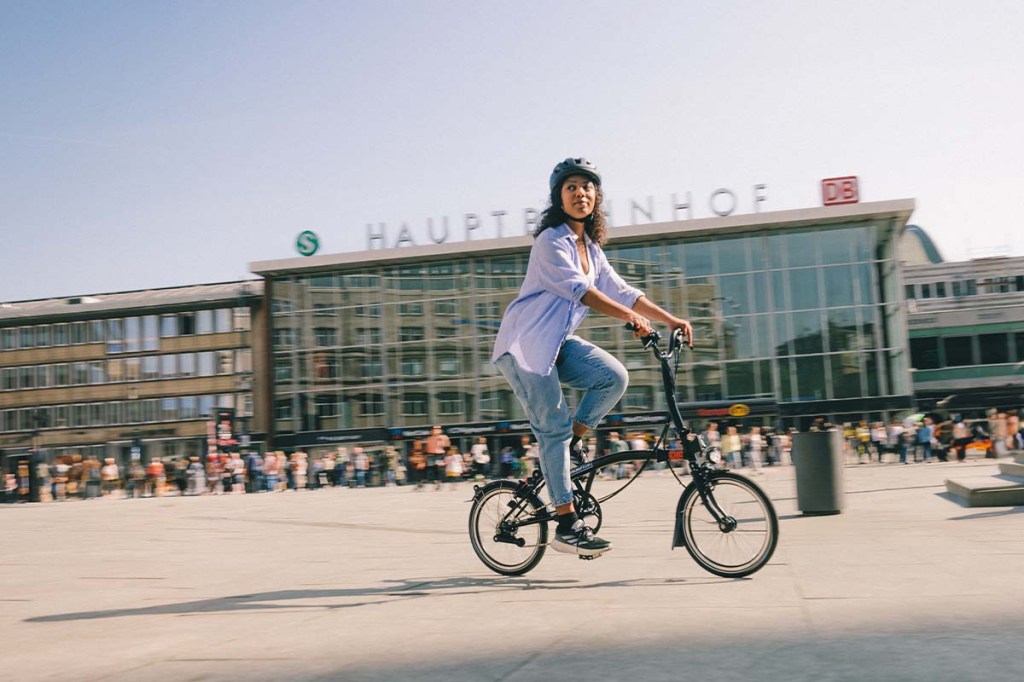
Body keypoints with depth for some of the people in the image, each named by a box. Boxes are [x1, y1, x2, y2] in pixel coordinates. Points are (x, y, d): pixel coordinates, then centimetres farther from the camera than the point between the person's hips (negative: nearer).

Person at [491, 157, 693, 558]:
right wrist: (630, 317, -31)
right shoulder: (551, 241, -13)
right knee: (554, 427, -10)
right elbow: (578, 289, -24)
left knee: (614, 377, -15)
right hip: (526, 344, -8)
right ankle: (567, 525, -4)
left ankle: (572, 441, 5)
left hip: (558, 343, 8)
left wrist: (671, 320, 5)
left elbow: (620, 290, 11)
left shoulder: (590, 247, 12)